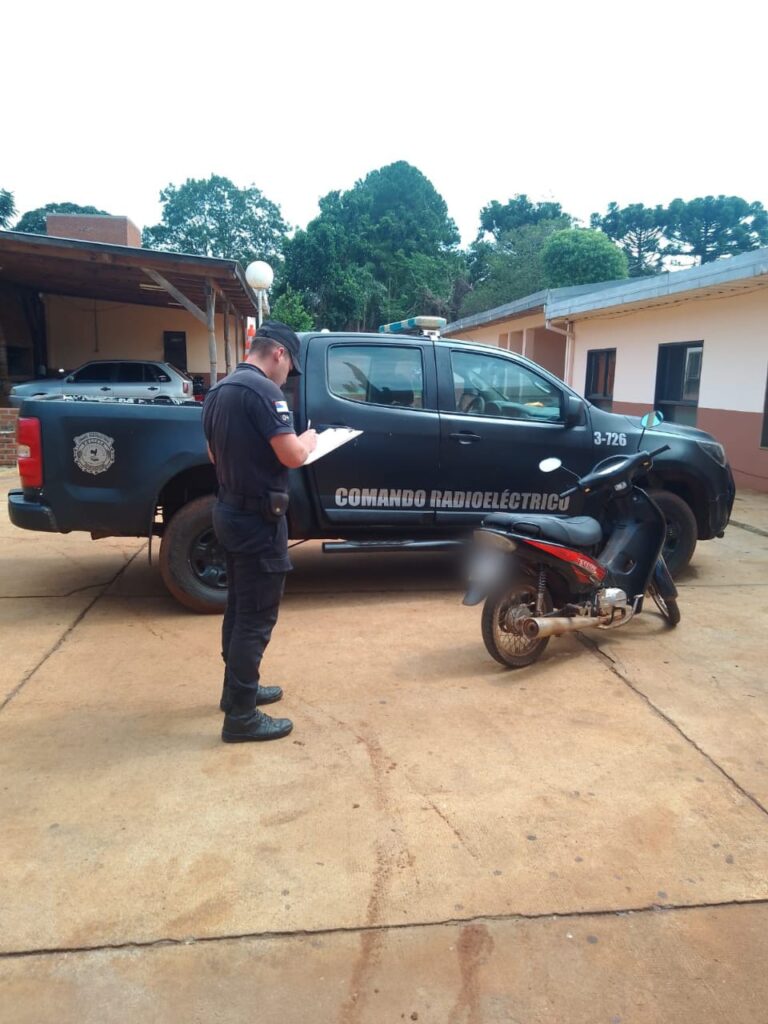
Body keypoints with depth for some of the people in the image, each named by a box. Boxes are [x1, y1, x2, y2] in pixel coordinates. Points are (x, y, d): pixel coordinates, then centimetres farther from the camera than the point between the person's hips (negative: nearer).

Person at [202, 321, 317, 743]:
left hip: (229, 510, 10)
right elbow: (292, 456, -23)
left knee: (239, 607, 20)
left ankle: (238, 689, 33)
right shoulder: (262, 390, -18)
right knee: (256, 616, -2)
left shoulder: (218, 391, 12)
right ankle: (241, 717, 7)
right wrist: (309, 438, -3)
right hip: (257, 517, -10)